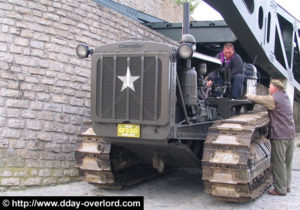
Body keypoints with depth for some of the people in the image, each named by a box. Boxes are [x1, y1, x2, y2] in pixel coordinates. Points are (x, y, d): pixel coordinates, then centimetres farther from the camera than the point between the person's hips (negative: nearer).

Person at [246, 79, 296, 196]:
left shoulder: (274, 99, -10)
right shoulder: (285, 97, 16)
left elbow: (259, 99, -5)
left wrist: (248, 96, 12)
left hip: (280, 135, -9)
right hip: (290, 134, 9)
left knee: (278, 163, -4)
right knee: (287, 162, 13)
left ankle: (280, 189, -1)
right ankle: (287, 186, 21)